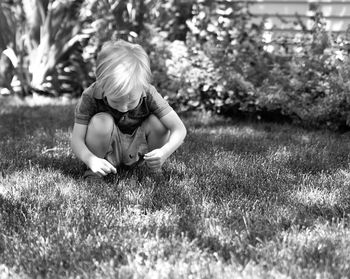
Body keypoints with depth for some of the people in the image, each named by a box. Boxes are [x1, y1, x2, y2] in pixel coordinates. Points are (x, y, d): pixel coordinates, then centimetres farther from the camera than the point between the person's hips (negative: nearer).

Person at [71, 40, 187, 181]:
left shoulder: (149, 94, -25)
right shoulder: (90, 97, -27)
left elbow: (179, 129, -27)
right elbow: (76, 139, -28)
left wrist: (164, 152, -46)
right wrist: (91, 160, -48)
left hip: (134, 152, 2)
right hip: (107, 153, -2)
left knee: (158, 122, -24)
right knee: (101, 121, -31)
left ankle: (154, 170, -1)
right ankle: (94, 170, -11)